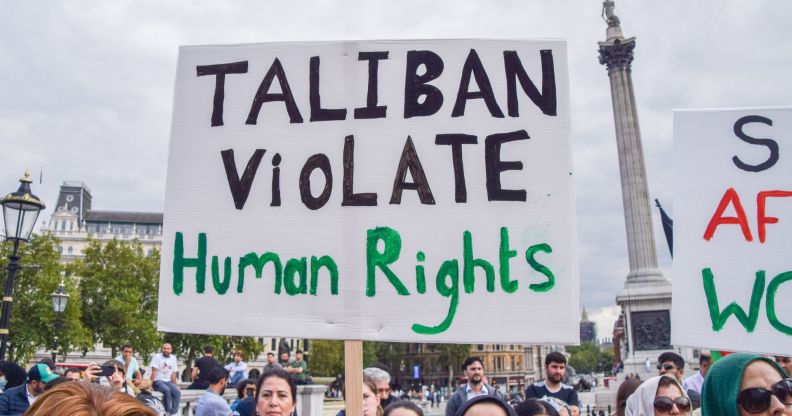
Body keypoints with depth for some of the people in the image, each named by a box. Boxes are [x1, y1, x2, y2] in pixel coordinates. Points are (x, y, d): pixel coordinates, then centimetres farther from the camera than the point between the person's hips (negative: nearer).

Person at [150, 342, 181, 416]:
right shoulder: (157, 357, -4)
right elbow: (154, 372, -10)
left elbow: (174, 373, 9)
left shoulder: (173, 358, 9)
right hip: (158, 381, -4)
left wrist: (174, 385, 0)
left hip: (168, 381, 4)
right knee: (167, 390, -33)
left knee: (177, 392, -23)